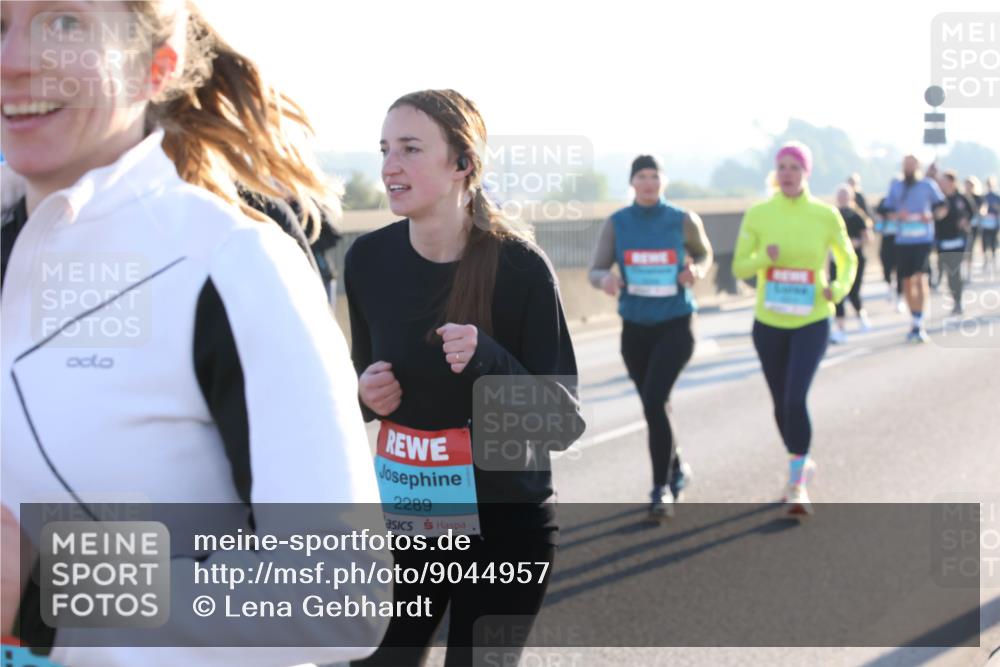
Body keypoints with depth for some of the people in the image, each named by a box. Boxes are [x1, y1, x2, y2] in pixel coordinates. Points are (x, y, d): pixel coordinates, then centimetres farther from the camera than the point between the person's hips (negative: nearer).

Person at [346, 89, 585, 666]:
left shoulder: (520, 266, -17)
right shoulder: (369, 259, -5)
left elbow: (565, 423, -15)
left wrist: (489, 361, -31)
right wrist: (365, 394, -10)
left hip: (505, 529, -3)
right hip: (402, 521, 4)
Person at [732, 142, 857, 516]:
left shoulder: (826, 216, -6)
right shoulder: (758, 214, -5)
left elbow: (848, 259, 9)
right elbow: (739, 267, -2)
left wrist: (839, 289, -11)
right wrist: (764, 257, -23)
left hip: (812, 323, -2)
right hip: (769, 323, 2)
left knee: (796, 400, -18)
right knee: (781, 404, 14)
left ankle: (797, 485, -6)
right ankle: (801, 462, 41)